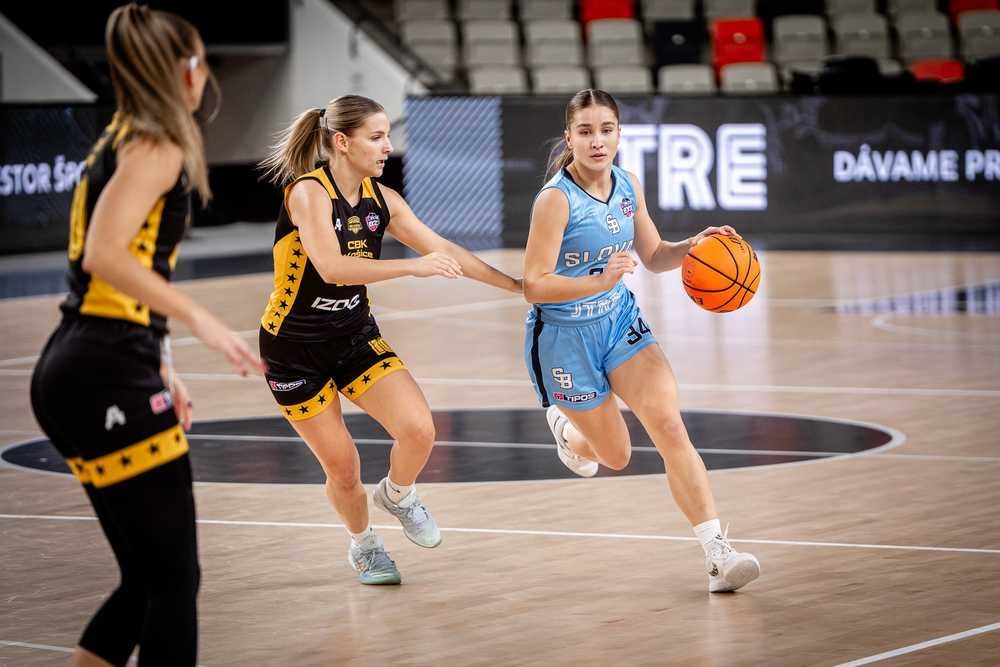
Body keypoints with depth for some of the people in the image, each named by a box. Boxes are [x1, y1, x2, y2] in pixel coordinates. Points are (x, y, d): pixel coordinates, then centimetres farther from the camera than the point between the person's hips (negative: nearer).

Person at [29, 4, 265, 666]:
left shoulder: (121, 142, 18)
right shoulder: (156, 147, -9)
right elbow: (104, 254, -24)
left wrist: (160, 372, 24)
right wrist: (200, 318, -28)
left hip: (83, 370, 10)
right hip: (106, 378, -10)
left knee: (148, 578, 13)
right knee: (174, 579, -5)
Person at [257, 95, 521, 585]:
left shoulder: (381, 199, -1)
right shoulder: (308, 192, -21)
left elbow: (442, 250, 6)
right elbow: (332, 268, -34)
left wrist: (515, 284, 5)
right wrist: (413, 267, -38)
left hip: (355, 336, 5)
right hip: (295, 347, -5)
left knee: (418, 429, -15)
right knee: (342, 467, 0)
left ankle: (397, 496, 18)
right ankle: (363, 545, 31)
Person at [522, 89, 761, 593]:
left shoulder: (627, 185, -2)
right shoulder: (555, 200, -22)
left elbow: (654, 257, 10)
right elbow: (533, 286, -25)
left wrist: (693, 246, -10)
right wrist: (600, 282, -38)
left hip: (619, 322, 5)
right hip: (564, 337, -4)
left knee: (669, 424, -15)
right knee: (615, 456, 9)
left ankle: (717, 554, -17)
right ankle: (565, 426, 46)